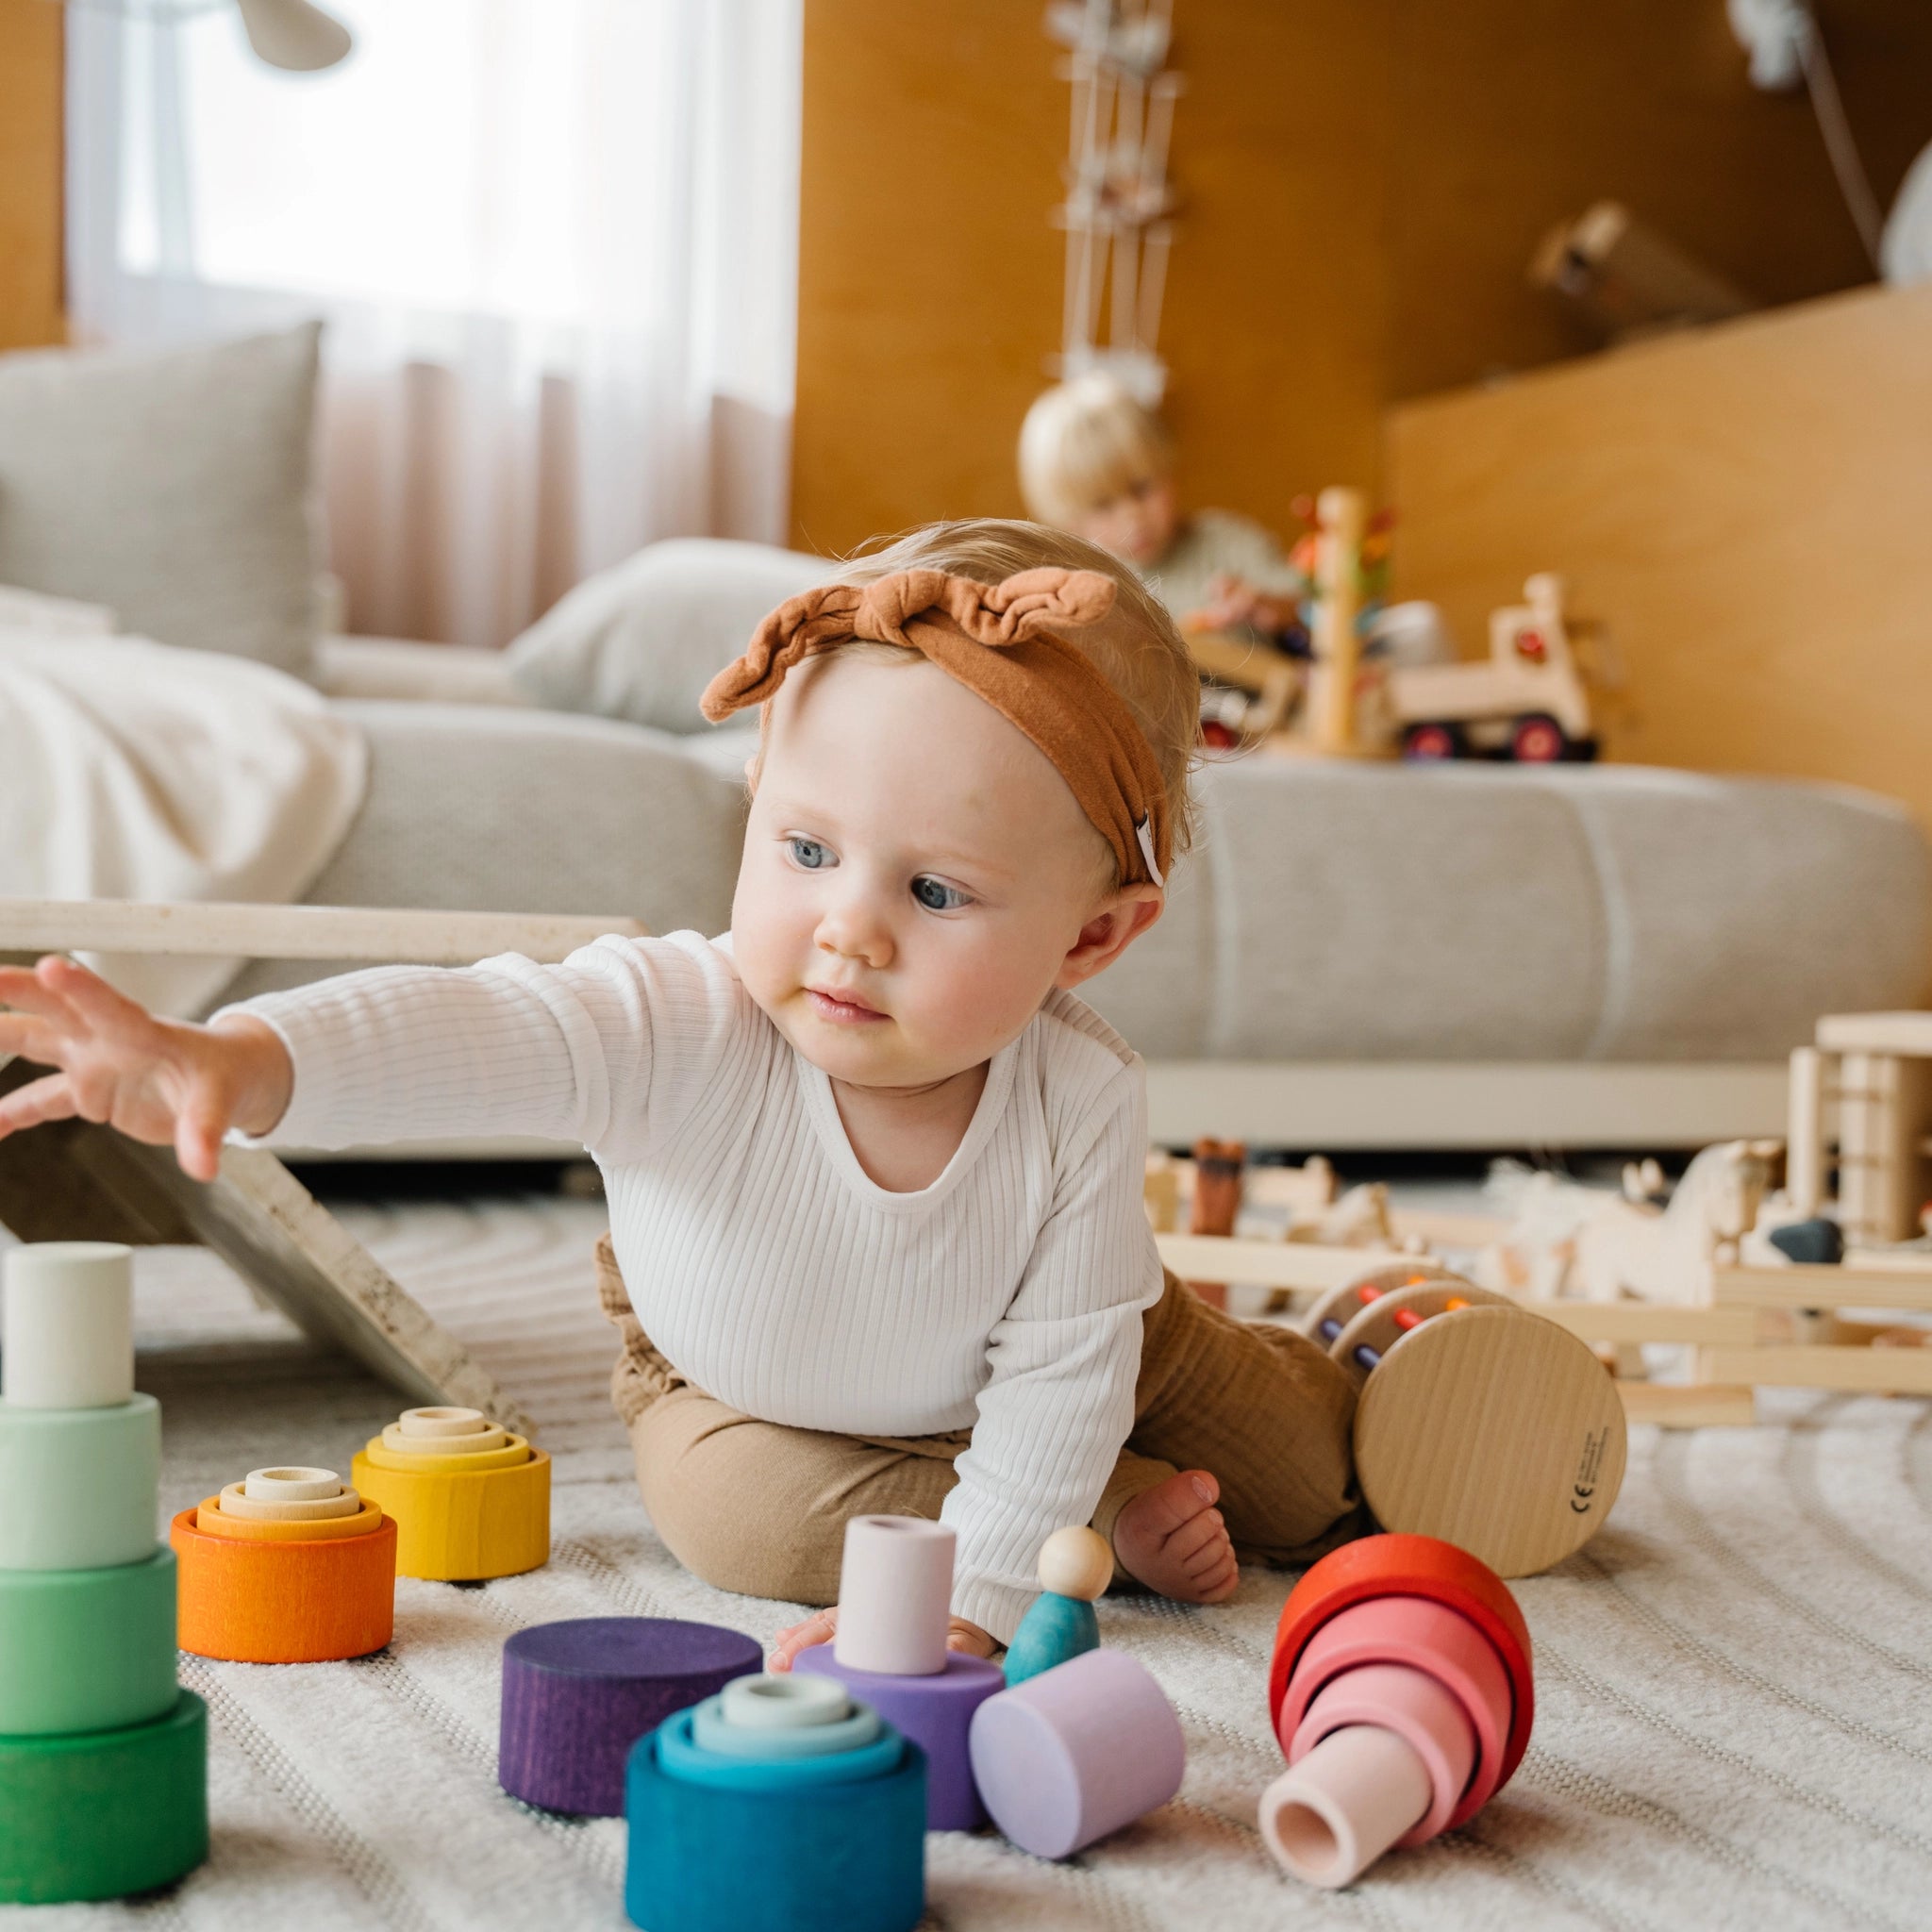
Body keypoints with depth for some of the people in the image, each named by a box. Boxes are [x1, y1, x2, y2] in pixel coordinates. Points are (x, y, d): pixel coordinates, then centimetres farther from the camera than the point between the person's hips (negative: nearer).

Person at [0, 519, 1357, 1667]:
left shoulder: (1084, 1104, -38)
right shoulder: (688, 1027, -43)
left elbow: (1061, 1377, -30)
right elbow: (471, 1032, -61)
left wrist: (969, 1601, -35)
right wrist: (237, 1065, -79)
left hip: (997, 1377, 0)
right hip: (739, 1377, 1)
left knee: (1310, 1475, 6)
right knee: (730, 1503, -28)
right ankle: (1115, 1522, -3)